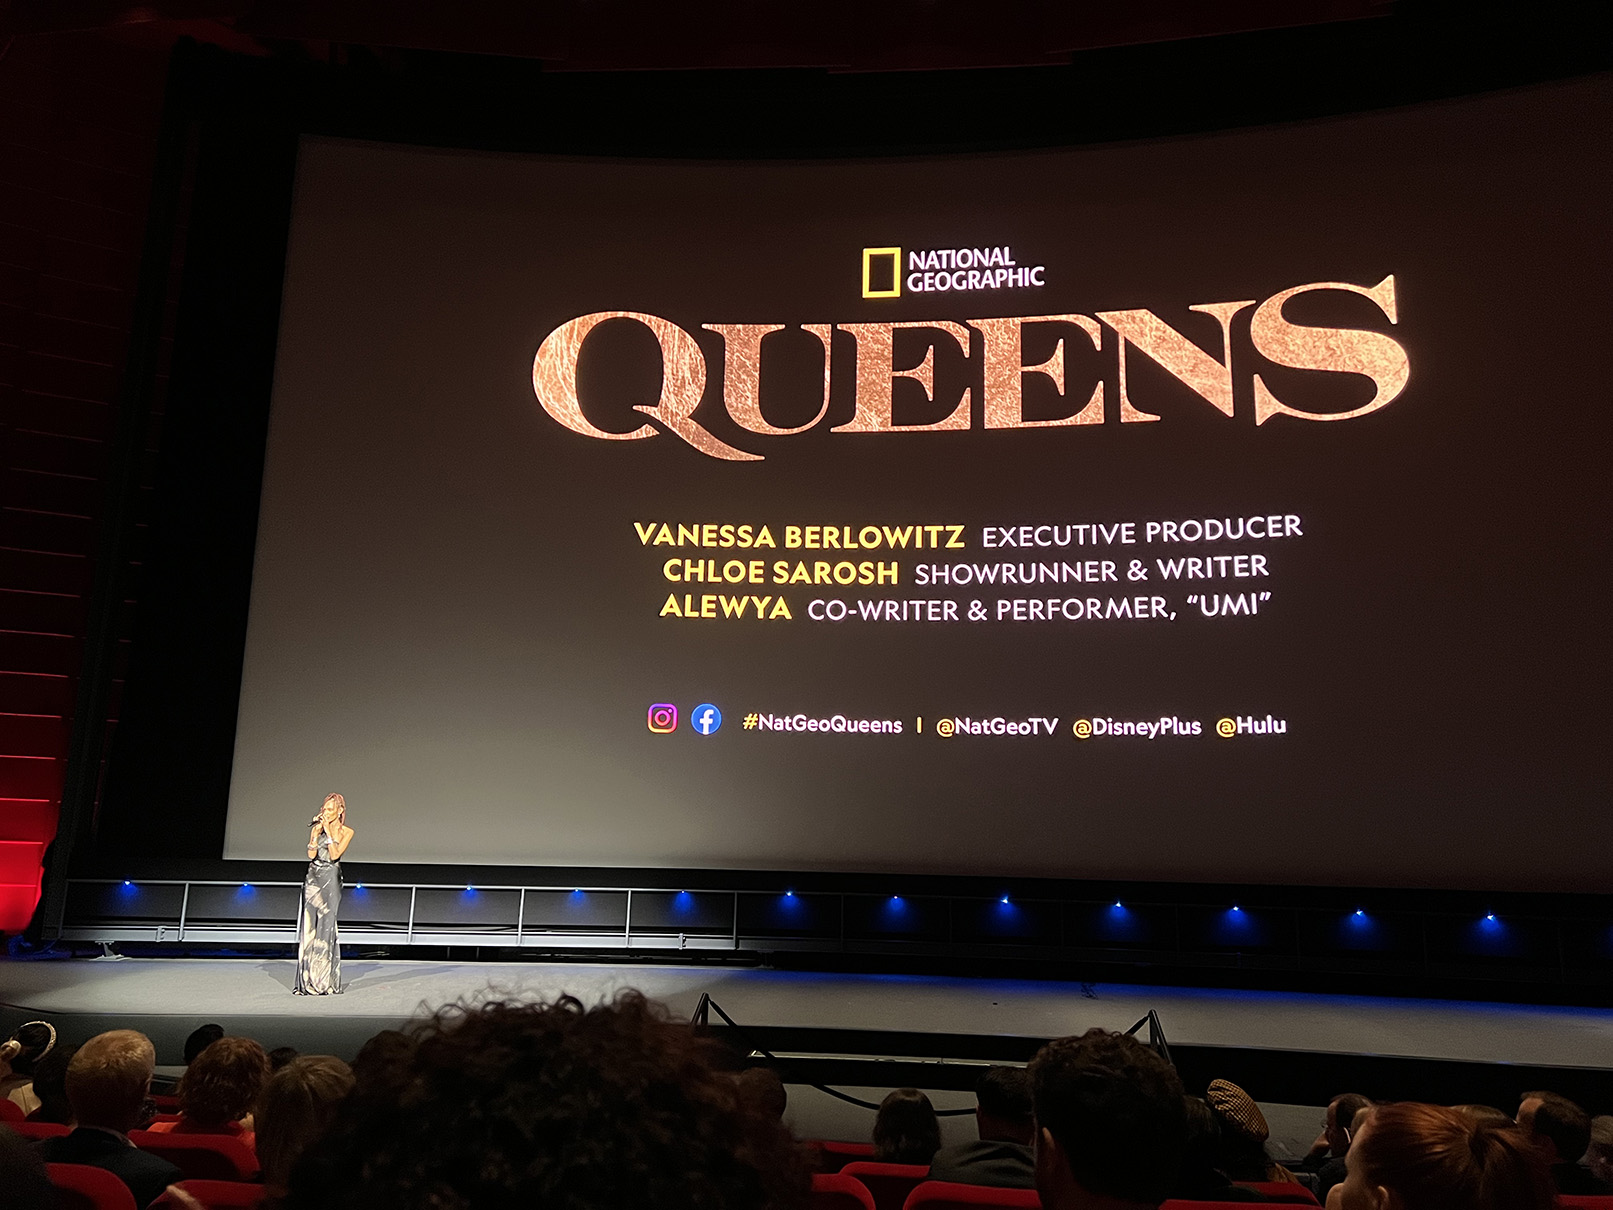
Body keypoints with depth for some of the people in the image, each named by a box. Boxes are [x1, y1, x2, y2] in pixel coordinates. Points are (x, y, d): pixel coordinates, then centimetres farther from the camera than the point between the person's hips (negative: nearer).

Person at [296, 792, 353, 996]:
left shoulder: (346, 832, 2)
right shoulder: (317, 829, 11)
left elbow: (335, 854, -10)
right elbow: (311, 855, 1)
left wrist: (329, 831, -8)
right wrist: (317, 833, -6)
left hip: (330, 880, -4)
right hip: (313, 879, 4)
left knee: (326, 927, -7)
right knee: (309, 927, 0)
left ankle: (326, 981, -2)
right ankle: (308, 981, 5)